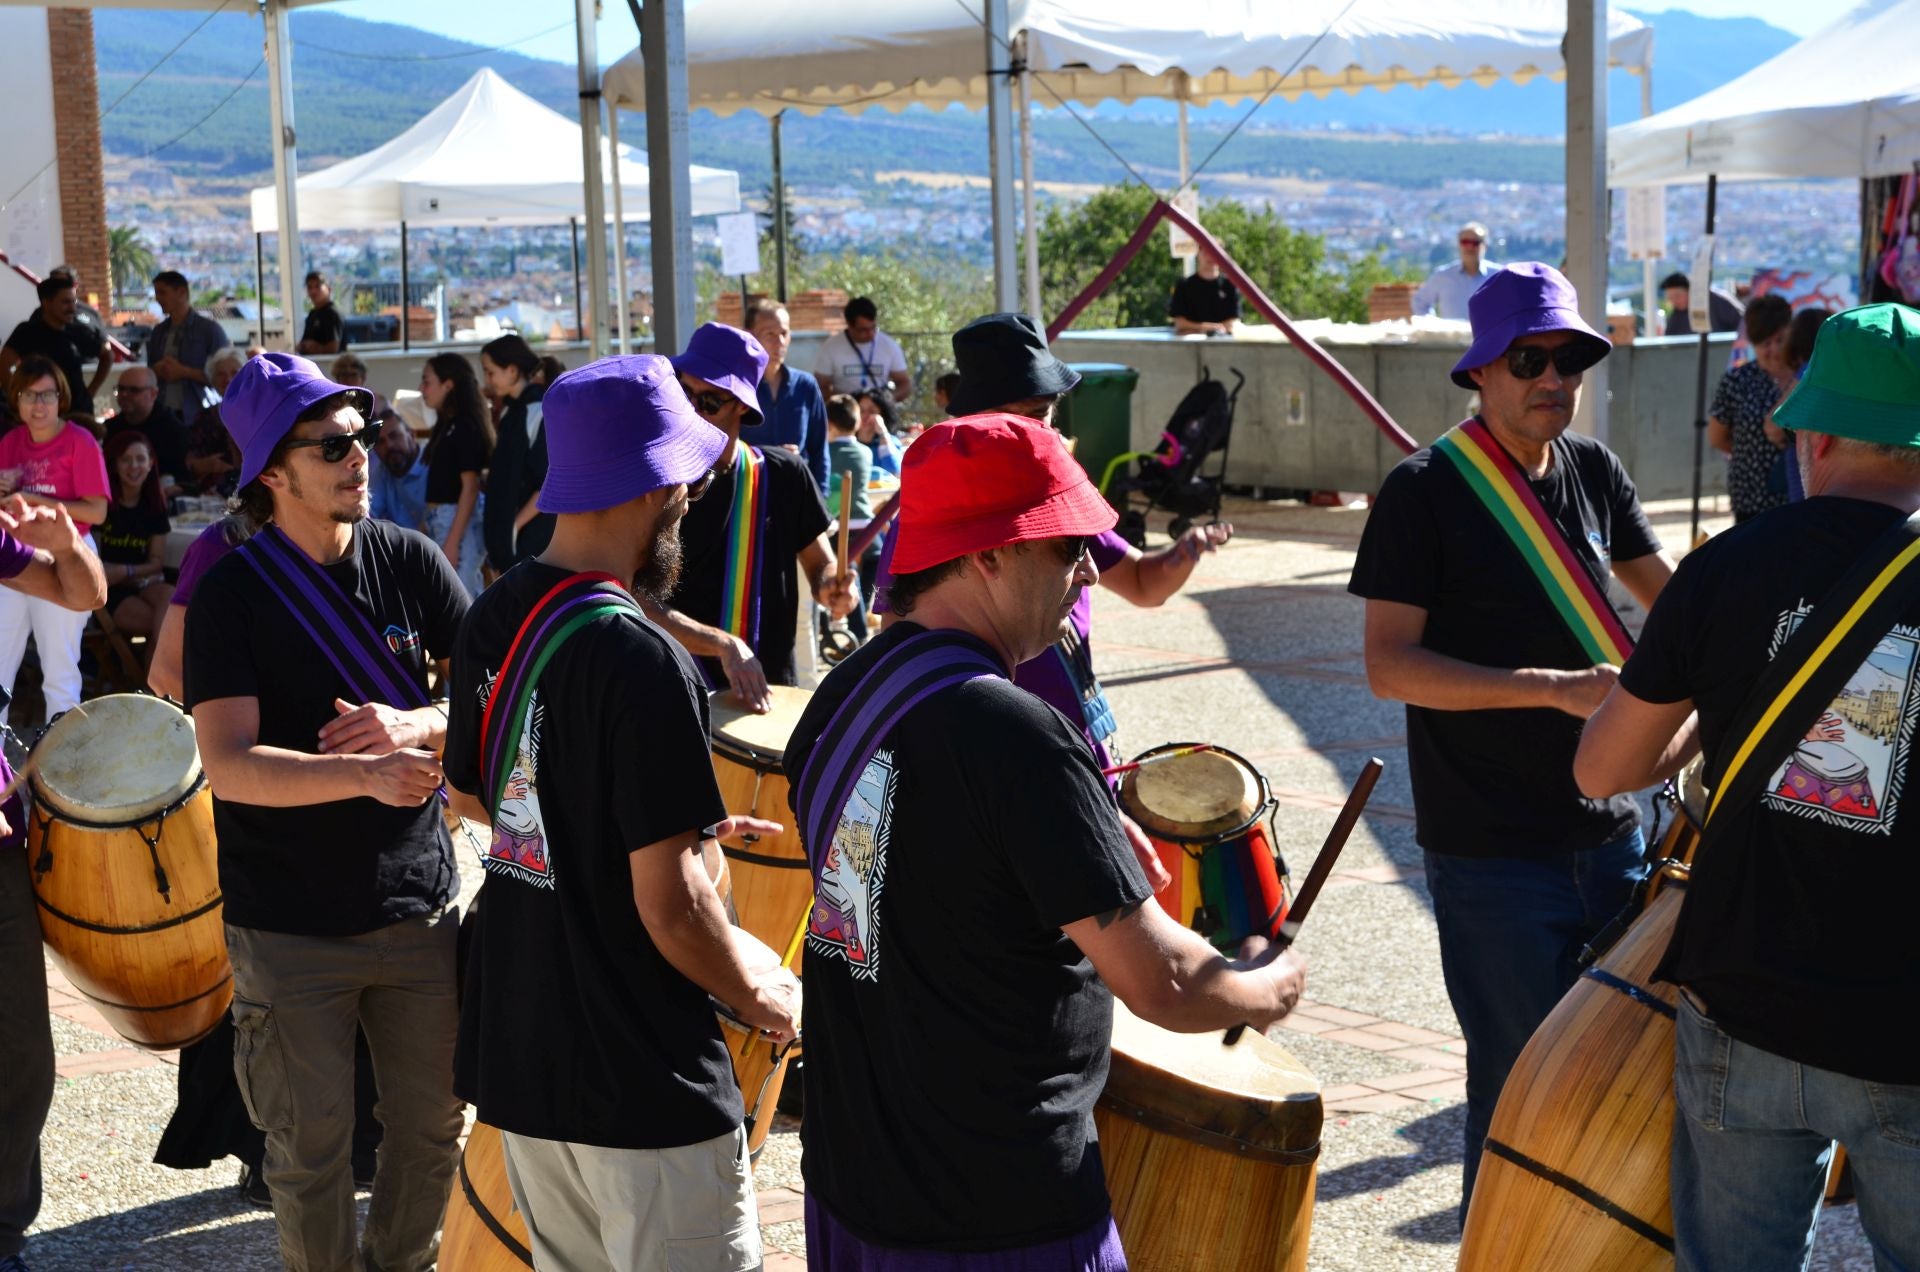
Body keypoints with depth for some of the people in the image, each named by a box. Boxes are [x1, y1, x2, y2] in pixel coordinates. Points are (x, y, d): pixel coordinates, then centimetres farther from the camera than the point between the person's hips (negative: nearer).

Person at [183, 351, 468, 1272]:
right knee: (311, 1150, 7)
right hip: (291, 928, -3)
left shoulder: (408, 561, 0)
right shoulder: (232, 592, -10)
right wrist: (369, 774, -32)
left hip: (419, 908, 3)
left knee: (432, 1126, 14)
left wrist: (418, 727, -20)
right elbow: (229, 766, -20)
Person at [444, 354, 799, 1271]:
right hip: (641, 1084, -8)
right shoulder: (640, 662, -23)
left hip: (515, 1049, 8)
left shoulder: (491, 620, 2)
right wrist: (762, 1000, -5)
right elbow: (669, 903, -23)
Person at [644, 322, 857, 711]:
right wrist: (724, 645, -29)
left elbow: (820, 562, 10)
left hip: (772, 689, 2)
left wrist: (830, 589, -13)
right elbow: (638, 604, -16)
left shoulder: (784, 477, -2)